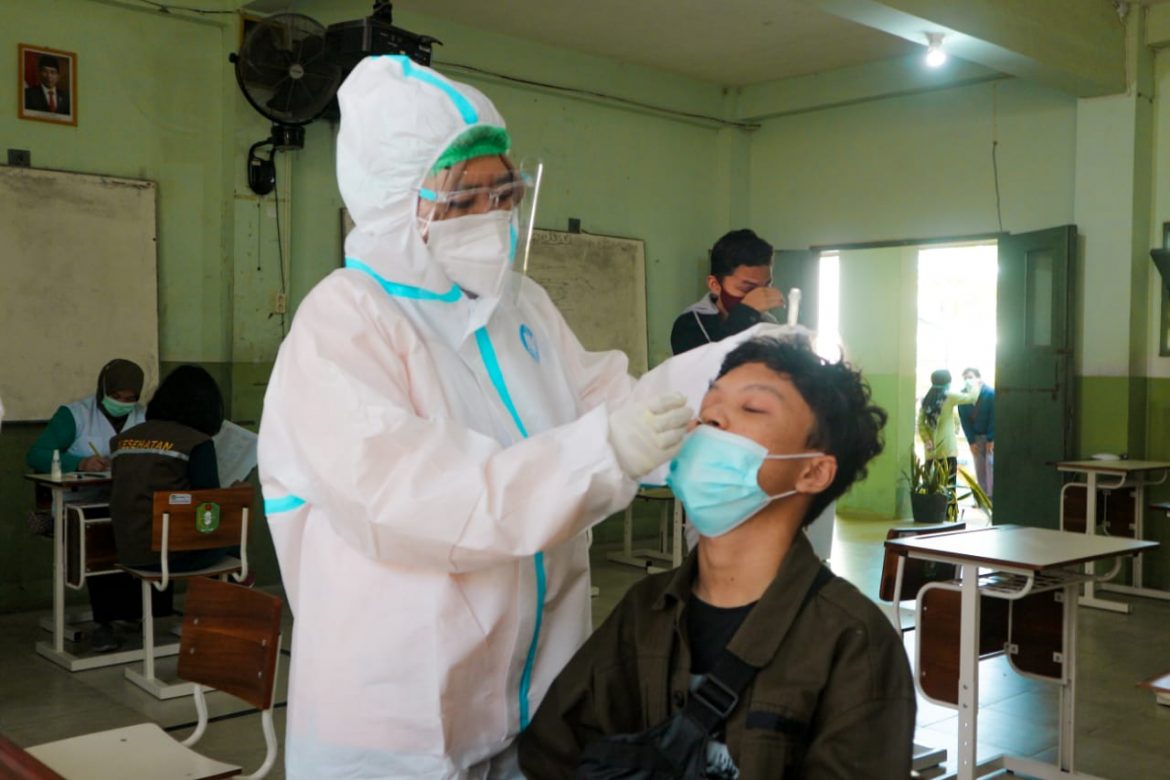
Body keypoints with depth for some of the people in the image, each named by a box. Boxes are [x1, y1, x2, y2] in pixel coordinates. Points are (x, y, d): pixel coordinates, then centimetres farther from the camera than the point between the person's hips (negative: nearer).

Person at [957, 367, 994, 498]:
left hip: (992, 435, -4)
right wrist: (971, 441, -8)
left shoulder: (990, 393, -20)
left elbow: (994, 417, -18)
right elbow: (964, 420, -6)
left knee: (991, 463, -12)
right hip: (976, 436, 4)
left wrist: (991, 439, -17)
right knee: (979, 467, 3)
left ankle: (992, 496, -9)